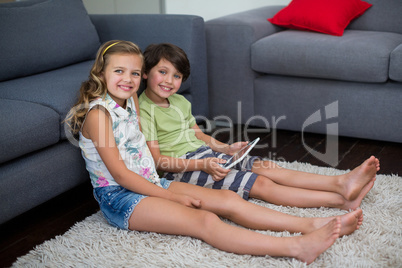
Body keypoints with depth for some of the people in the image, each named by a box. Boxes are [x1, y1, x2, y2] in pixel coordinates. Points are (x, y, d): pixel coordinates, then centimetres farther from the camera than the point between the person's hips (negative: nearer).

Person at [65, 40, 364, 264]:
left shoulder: (129, 101, 11)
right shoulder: (98, 113, -15)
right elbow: (119, 173, -18)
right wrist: (168, 195, -16)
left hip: (149, 184, 9)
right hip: (118, 197, -8)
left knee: (227, 199, -9)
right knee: (204, 221, -27)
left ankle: (312, 224, -15)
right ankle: (297, 247, -40)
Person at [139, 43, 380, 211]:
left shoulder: (181, 101, 16)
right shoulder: (144, 110, -10)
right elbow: (157, 160, -15)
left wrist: (224, 148, 5)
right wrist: (202, 165, -23)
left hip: (204, 155, 8)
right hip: (181, 168, -8)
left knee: (266, 167, -11)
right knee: (260, 184, -18)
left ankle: (341, 183, -19)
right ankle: (341, 201, -22)